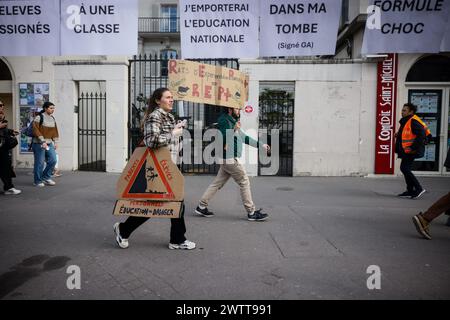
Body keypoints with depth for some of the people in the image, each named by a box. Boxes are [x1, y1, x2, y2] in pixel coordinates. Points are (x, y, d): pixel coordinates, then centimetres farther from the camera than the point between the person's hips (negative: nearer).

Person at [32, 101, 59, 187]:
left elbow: (55, 131, 17)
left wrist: (55, 142, 11)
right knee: (39, 163, -1)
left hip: (49, 143, 7)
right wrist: (43, 142, -19)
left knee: (53, 160, 3)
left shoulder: (52, 118, 12)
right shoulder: (39, 117, -10)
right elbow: (36, 130, -15)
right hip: (39, 144, -7)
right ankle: (38, 181, 12)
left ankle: (46, 177, 21)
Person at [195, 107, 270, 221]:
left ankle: (201, 207, 18)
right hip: (229, 158, -10)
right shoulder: (223, 120, -11)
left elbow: (244, 137, 23)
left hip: (228, 159, 10)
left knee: (218, 183, 12)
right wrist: (234, 129, -20)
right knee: (244, 182, -2)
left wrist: (261, 145, 21)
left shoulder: (233, 121, 19)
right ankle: (251, 212, 5)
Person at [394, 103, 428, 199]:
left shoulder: (413, 121, -15)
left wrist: (413, 147, -23)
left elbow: (421, 135, -23)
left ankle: (419, 189, -4)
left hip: (411, 151, -11)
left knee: (405, 168, -12)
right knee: (406, 169, 14)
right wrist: (399, 134, 9)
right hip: (406, 151, 11)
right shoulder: (405, 121, 16)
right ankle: (410, 191, 22)